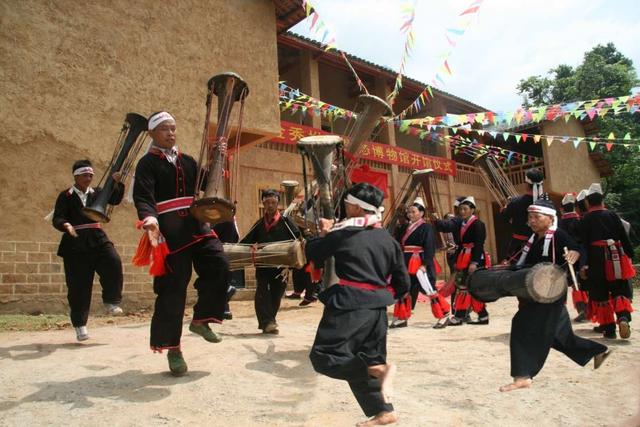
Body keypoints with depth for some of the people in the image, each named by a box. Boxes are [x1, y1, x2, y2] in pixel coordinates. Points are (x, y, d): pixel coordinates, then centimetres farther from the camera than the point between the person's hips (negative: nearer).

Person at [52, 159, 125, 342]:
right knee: (78, 286, 0)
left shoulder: (97, 192, 14)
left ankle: (111, 302, -10)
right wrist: (65, 225, -27)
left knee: (114, 262, -26)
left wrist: (117, 183, -15)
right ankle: (79, 324, 13)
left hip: (98, 239, 3)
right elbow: (57, 219, -5)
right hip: (75, 244, -2)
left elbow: (115, 199, 1)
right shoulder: (66, 196, 3)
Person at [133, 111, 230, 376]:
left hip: (196, 225, 5)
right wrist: (149, 220, -32)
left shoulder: (187, 161, 19)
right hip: (169, 231, -5)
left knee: (219, 266, -12)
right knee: (172, 288, -2)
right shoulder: (148, 163, 0)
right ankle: (172, 348, 12)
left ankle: (201, 319, 9)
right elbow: (143, 197, -13)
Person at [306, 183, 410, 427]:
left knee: (323, 357, -3)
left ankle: (379, 370, -20)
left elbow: (312, 254, 3)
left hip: (349, 306, -7)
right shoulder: (388, 239, 8)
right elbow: (402, 284, 10)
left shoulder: (343, 232, -8)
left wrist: (324, 233, 18)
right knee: (364, 360, 20)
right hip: (377, 309, 7)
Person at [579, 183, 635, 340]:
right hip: (616, 258, 1)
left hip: (596, 259, -1)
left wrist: (583, 265, 1)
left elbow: (583, 243, -3)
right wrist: (630, 255, 12)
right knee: (621, 291, 10)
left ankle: (609, 329, 8)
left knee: (601, 295, 7)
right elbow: (624, 237, 4)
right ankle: (623, 318, -16)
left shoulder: (586, 219, 0)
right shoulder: (612, 215, 4)